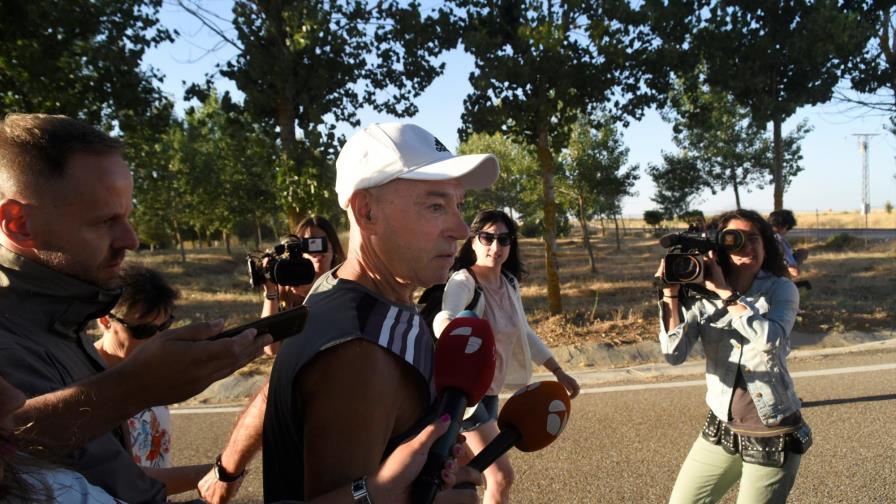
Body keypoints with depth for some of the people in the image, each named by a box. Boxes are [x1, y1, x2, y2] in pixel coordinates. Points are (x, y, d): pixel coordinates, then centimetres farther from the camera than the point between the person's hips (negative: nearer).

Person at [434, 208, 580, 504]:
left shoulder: (509, 283, 0)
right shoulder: (463, 282, -24)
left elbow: (524, 333, 13)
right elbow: (445, 318, -46)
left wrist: (559, 372, 14)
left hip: (490, 388, 8)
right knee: (501, 476, -7)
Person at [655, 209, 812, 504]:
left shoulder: (781, 289, -8)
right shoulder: (701, 295, -4)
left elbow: (770, 340, -27)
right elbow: (675, 354, -15)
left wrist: (725, 292, -23)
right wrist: (671, 294, -23)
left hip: (773, 438, -2)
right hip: (720, 432, 3)